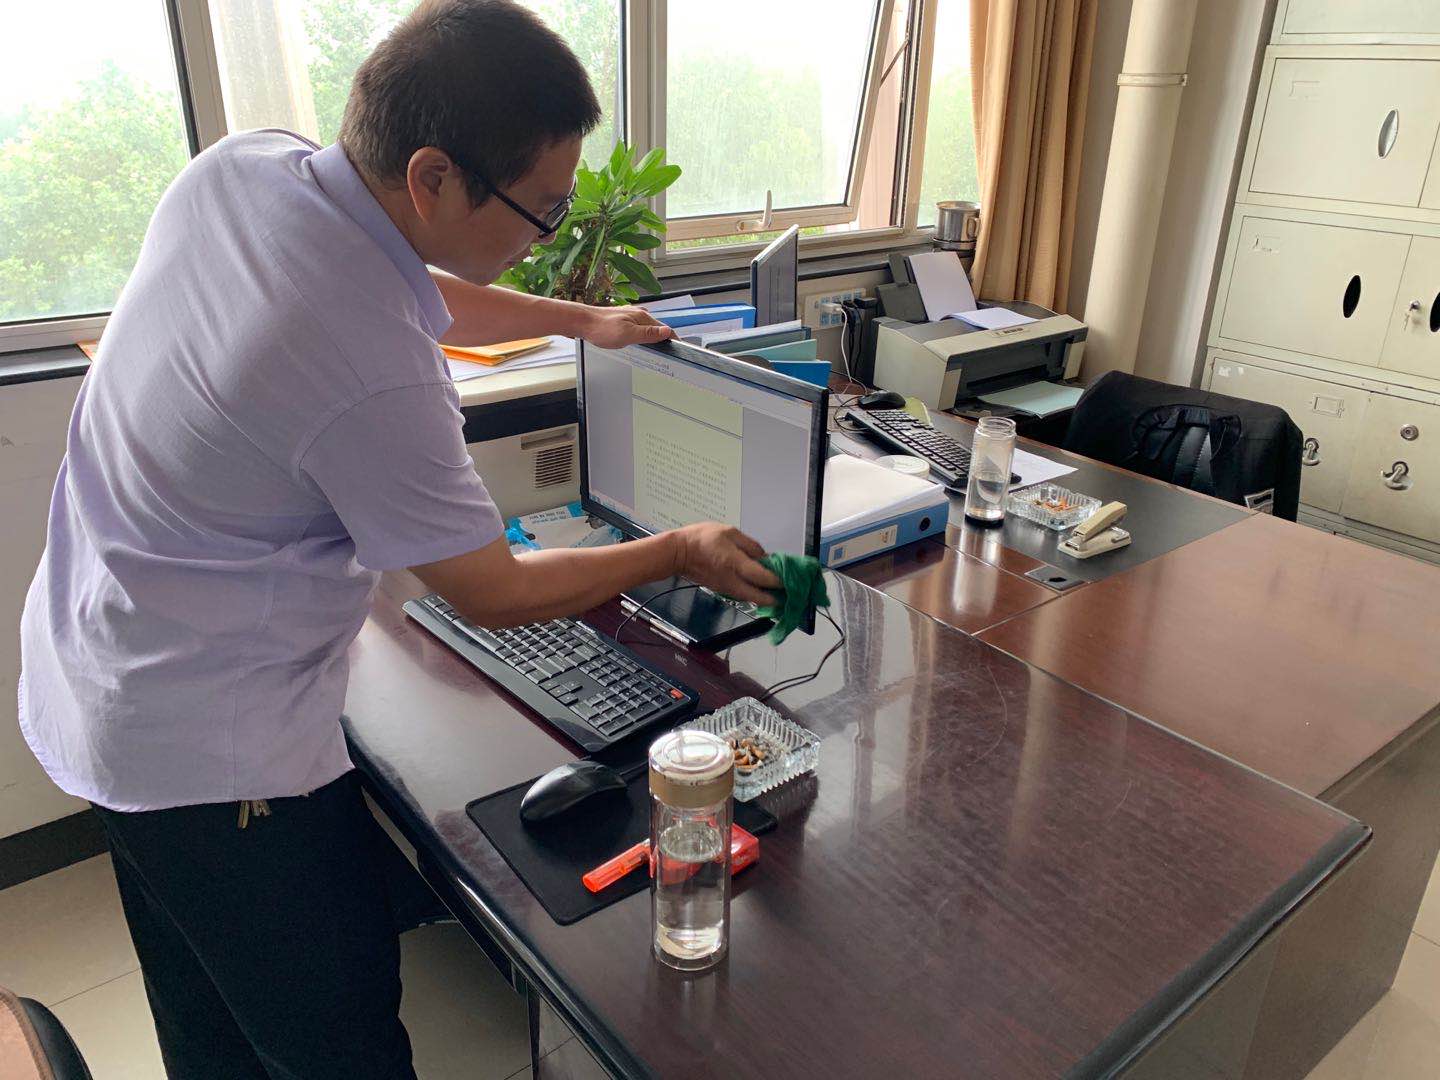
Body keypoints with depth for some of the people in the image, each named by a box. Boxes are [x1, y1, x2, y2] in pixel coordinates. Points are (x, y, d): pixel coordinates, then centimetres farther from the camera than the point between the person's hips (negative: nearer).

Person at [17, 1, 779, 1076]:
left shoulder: (240, 165, -8)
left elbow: (419, 296, 12)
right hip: (212, 747, -9)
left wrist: (582, 321, 18)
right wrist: (681, 553, -5)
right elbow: (494, 594, -17)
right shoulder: (374, 380, -33)